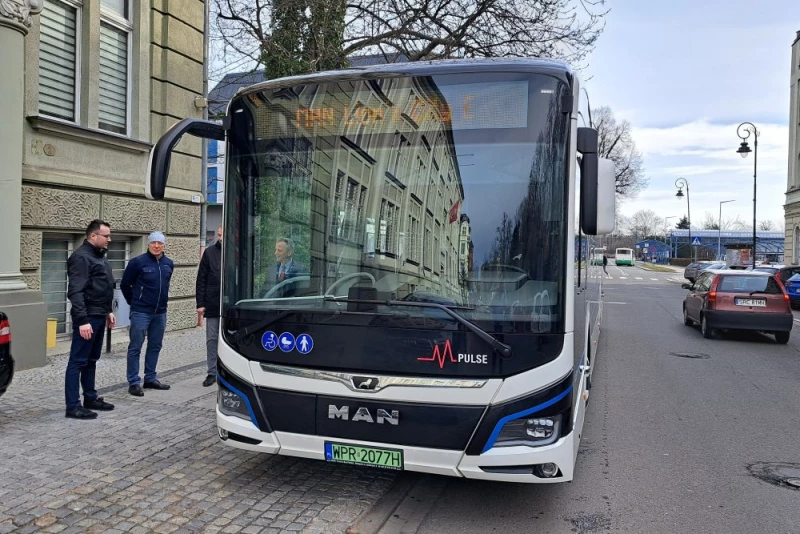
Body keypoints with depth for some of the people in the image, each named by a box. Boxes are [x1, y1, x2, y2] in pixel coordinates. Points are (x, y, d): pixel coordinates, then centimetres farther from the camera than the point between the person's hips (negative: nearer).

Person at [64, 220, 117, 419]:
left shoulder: (98, 256, 16)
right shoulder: (81, 257, -14)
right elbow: (76, 292, -21)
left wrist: (108, 311, 21)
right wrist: (82, 320, -26)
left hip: (99, 316, 10)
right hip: (87, 318, -10)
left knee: (91, 360, 16)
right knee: (78, 361, -4)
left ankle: (90, 398, 25)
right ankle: (73, 406, 0)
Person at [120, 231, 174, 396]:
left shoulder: (168, 264, 5)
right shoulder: (138, 262, -10)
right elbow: (125, 285, 0)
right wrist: (134, 302, 6)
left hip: (160, 313, 6)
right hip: (141, 313, -5)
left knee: (155, 347, 13)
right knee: (135, 348, 0)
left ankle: (151, 378, 24)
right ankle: (134, 382, 5)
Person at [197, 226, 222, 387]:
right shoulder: (209, 252, 3)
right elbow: (201, 280, 3)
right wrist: (200, 304, -2)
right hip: (212, 305, 1)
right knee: (212, 340, 6)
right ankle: (212, 373, 16)